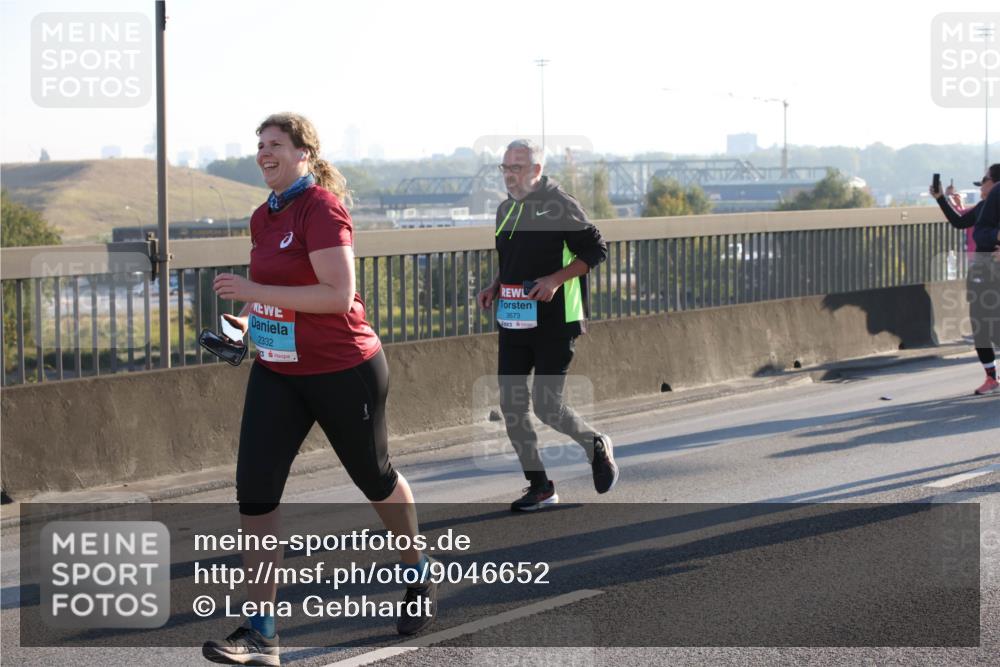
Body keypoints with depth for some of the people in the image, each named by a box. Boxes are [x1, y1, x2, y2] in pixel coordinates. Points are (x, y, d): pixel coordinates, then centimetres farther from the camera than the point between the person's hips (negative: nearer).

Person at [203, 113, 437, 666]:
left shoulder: (322, 208, -17)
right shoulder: (263, 218, 8)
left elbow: (338, 294, -26)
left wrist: (253, 292, -25)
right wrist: (248, 320, 7)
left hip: (343, 372, -7)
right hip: (277, 373, 7)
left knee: (374, 478, 13)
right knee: (255, 487, -8)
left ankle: (420, 574, 41)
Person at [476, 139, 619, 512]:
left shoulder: (560, 205, -9)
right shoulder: (505, 210, 14)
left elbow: (595, 250, -9)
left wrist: (556, 279, -20)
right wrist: (494, 288, 8)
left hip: (554, 323, -7)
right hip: (513, 323, 7)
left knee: (546, 405, -9)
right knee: (511, 403, 1)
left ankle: (596, 447, 21)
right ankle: (540, 487, 12)